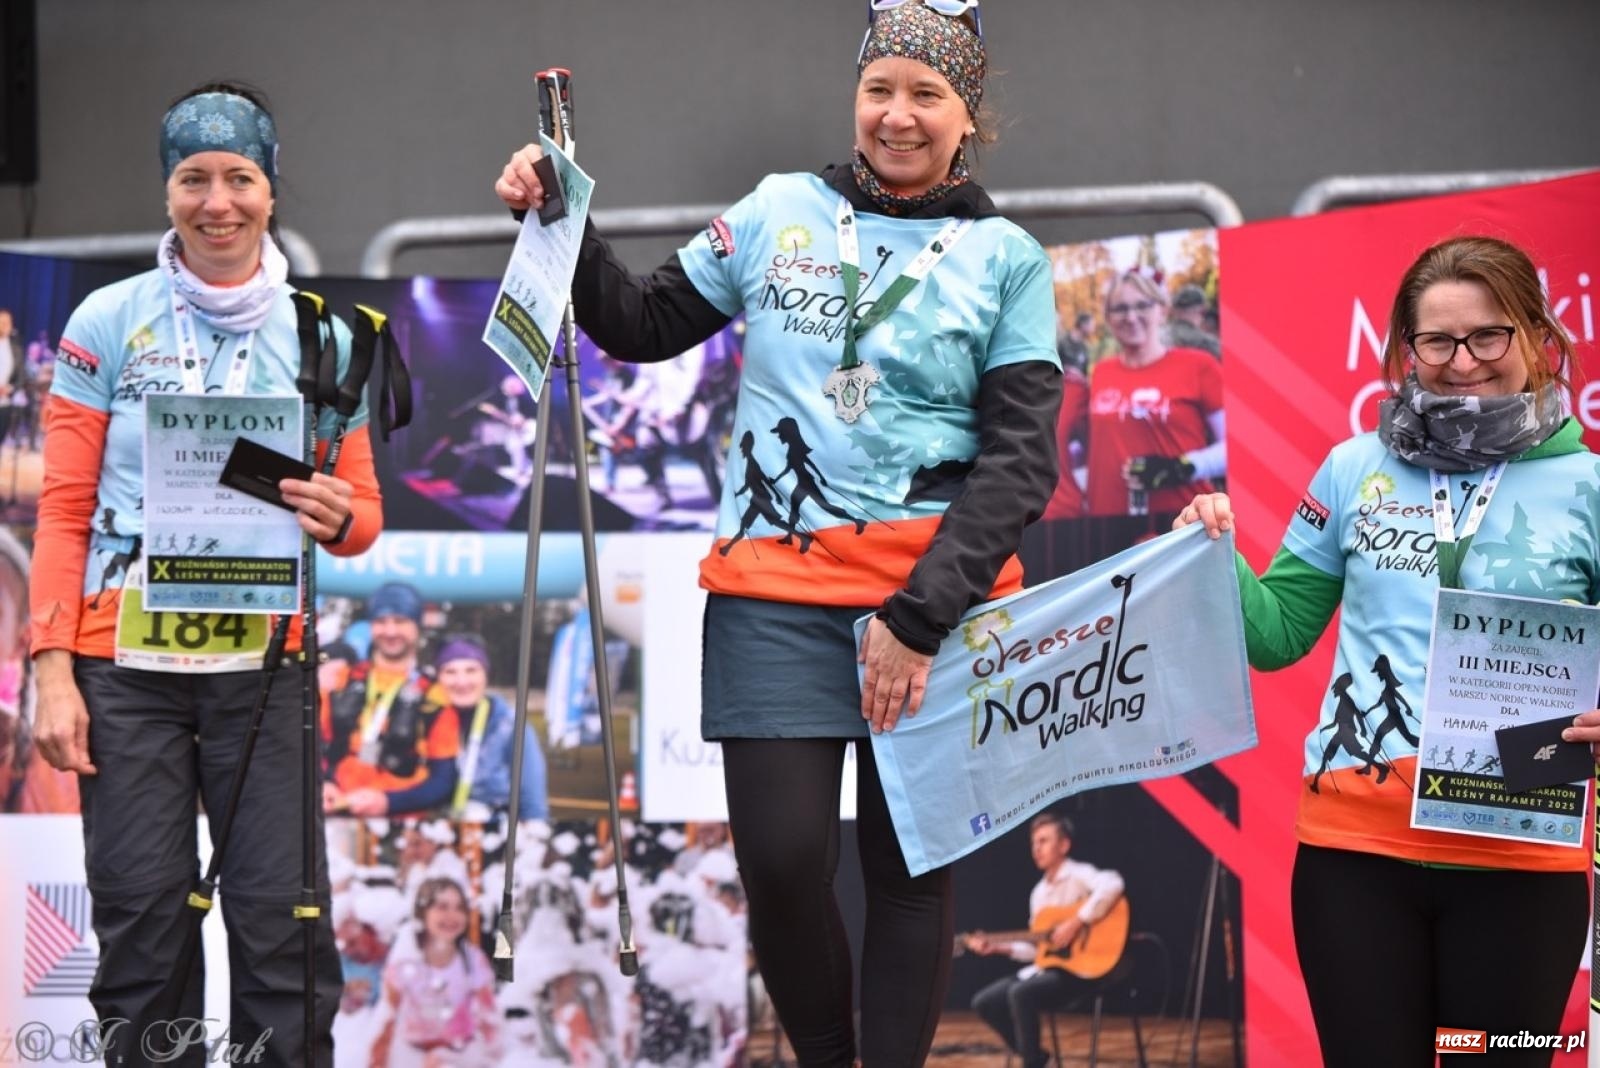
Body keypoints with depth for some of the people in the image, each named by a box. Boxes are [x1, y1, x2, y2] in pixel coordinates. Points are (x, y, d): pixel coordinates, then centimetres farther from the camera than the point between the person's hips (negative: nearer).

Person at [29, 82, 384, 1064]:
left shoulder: (320, 338, 7)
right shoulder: (110, 322, 3)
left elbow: (364, 511, 11)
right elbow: (63, 508, 3)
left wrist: (340, 519, -14)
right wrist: (54, 669, -6)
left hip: (262, 662, 1)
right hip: (123, 661, -1)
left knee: (282, 920, -5)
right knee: (143, 918, -1)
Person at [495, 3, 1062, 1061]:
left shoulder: (1008, 259, 4)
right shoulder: (780, 210, 9)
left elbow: (1020, 462, -2)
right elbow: (644, 326, 18)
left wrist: (918, 616, -12)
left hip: (936, 599, -1)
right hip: (779, 589, 1)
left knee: (913, 865, 3)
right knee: (783, 857, -6)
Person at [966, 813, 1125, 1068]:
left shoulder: (1078, 875, -9)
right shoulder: (1039, 892, 16)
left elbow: (1112, 885, -32)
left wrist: (1076, 923, -31)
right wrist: (999, 947, 9)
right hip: (1047, 966, 9)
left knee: (1021, 993, -32)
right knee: (984, 1002, 0)